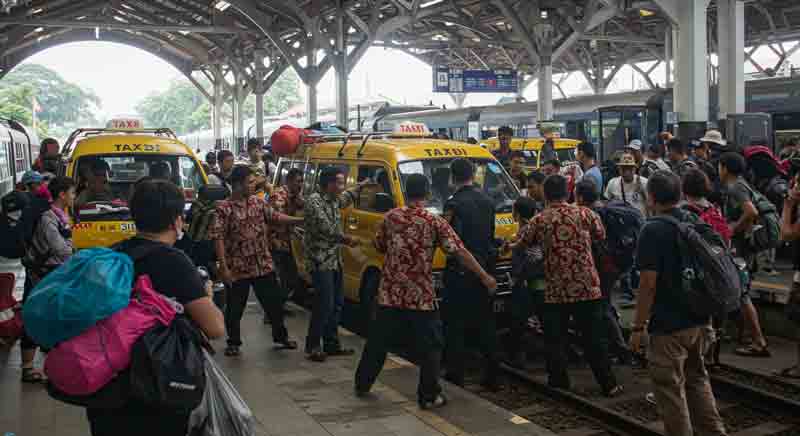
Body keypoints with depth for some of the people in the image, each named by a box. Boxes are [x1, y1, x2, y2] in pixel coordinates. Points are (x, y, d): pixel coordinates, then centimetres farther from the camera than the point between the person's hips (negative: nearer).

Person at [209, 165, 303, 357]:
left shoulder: (258, 203, 5)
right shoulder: (224, 208, -12)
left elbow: (276, 217, 8)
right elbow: (218, 238, -14)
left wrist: (301, 220, -1)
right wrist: (224, 267, -18)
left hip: (263, 265, 5)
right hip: (238, 268, -5)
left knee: (274, 302, 14)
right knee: (234, 308, 8)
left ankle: (281, 336, 33)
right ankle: (233, 343, 27)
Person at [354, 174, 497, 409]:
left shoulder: (391, 217, 1)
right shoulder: (435, 223, -7)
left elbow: (378, 246, 13)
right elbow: (461, 253, -9)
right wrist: (485, 277, -3)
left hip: (390, 294, 4)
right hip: (422, 297, -3)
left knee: (378, 341, 17)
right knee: (430, 347, 8)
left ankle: (362, 384, 30)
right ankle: (429, 396, 9)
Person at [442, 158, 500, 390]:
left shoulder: (454, 203, -15)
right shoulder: (487, 200, 7)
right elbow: (491, 234, 12)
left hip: (460, 271, -6)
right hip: (485, 268, 6)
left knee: (455, 324, 5)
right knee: (485, 323, 14)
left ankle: (455, 374, 9)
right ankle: (491, 375, 18)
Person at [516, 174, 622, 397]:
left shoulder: (540, 220, -4)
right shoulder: (584, 213, -2)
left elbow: (523, 240, 10)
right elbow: (601, 234, 13)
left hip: (555, 292, -1)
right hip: (587, 288, 1)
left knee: (555, 341, 11)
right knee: (595, 339, 9)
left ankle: (558, 383, 17)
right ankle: (608, 385, 15)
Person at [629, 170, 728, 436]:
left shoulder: (653, 230, -17)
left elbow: (648, 284, -20)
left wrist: (638, 327, -13)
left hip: (669, 325, -8)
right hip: (700, 321, 8)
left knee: (671, 389, 4)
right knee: (697, 379, 22)